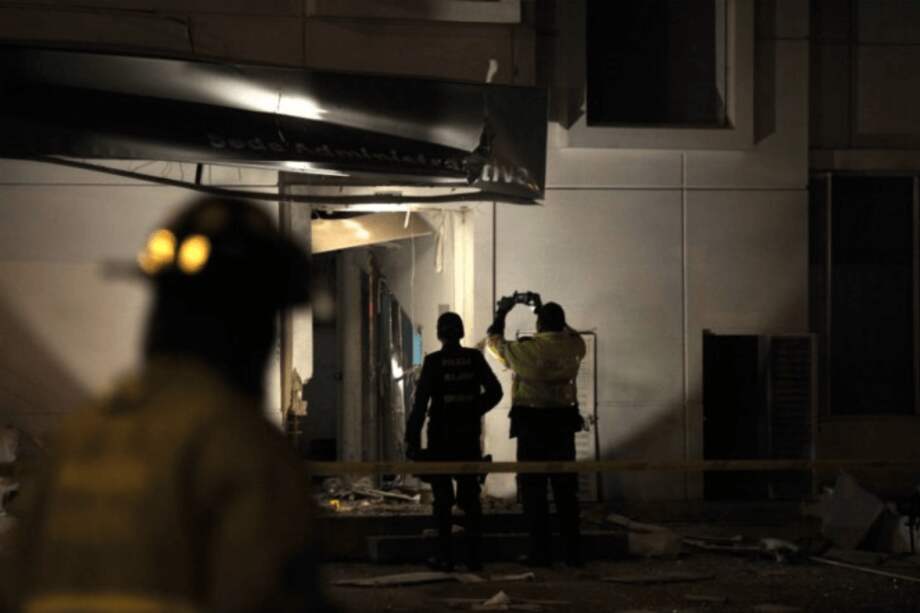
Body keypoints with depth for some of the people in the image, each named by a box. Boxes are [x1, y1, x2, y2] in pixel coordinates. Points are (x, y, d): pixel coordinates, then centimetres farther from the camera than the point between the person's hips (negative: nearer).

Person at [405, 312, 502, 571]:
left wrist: (412, 438, -8)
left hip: (441, 437, -3)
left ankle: (445, 556, 1)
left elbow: (420, 402, -11)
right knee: (470, 496, 10)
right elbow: (494, 391, 0)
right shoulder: (474, 358, -1)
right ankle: (474, 555, 9)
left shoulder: (433, 361, -9)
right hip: (469, 436, 3)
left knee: (443, 498, 3)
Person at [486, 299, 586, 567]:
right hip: (563, 424, 3)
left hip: (531, 426, -3)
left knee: (533, 488, 3)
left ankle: (541, 552, 0)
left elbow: (493, 341, 9)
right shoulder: (573, 347, -2)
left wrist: (502, 312, 23)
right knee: (565, 488, 10)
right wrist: (551, 314, 32)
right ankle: (573, 552, 9)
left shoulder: (525, 350, -10)